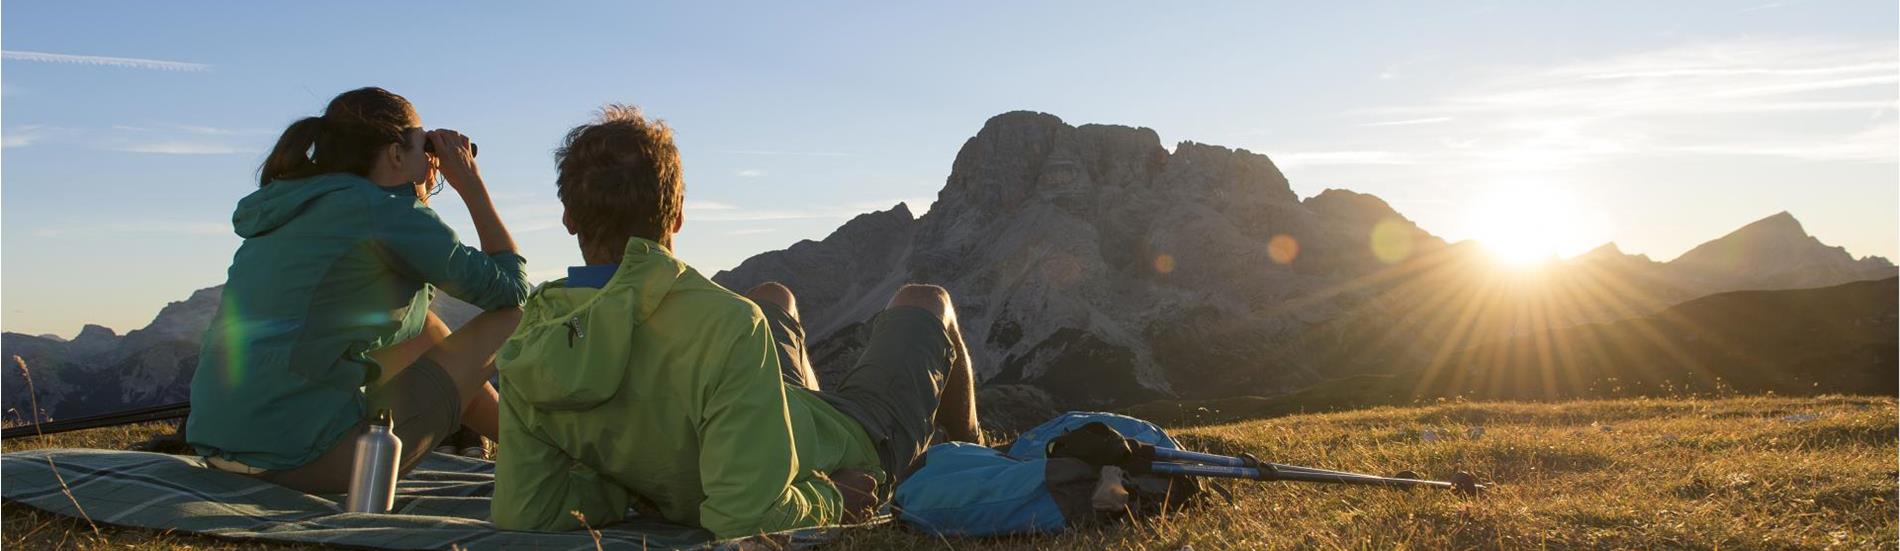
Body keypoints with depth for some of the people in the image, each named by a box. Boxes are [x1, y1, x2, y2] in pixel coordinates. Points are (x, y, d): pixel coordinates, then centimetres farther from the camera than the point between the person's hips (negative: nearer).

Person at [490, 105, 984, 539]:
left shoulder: (528, 348, -25)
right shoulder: (724, 323, -43)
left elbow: (522, 515, -17)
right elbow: (749, 518, -43)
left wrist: (634, 480, -8)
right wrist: (829, 501, -24)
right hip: (856, 448, -5)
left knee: (774, 297, 32)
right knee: (924, 302, 24)